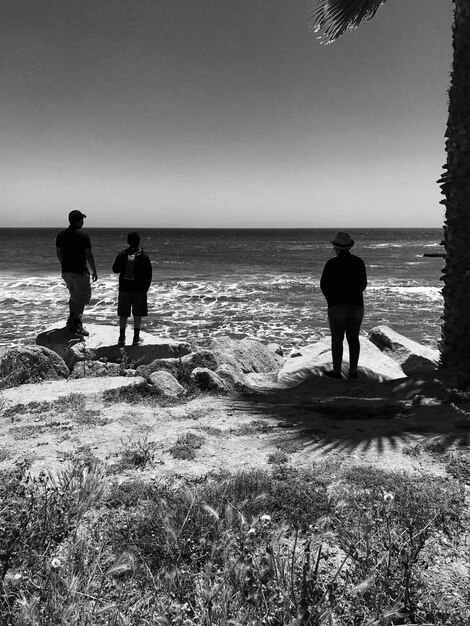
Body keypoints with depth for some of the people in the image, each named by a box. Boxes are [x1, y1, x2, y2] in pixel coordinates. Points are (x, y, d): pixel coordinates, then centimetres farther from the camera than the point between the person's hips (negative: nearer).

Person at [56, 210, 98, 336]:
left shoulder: (61, 235, 7)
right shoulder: (83, 235, -13)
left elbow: (59, 254, 12)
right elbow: (89, 255, -13)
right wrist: (94, 271, -5)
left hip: (66, 271, 7)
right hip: (80, 271, -6)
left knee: (74, 296, 22)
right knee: (81, 299, 2)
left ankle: (71, 320, 21)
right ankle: (77, 325, 0)